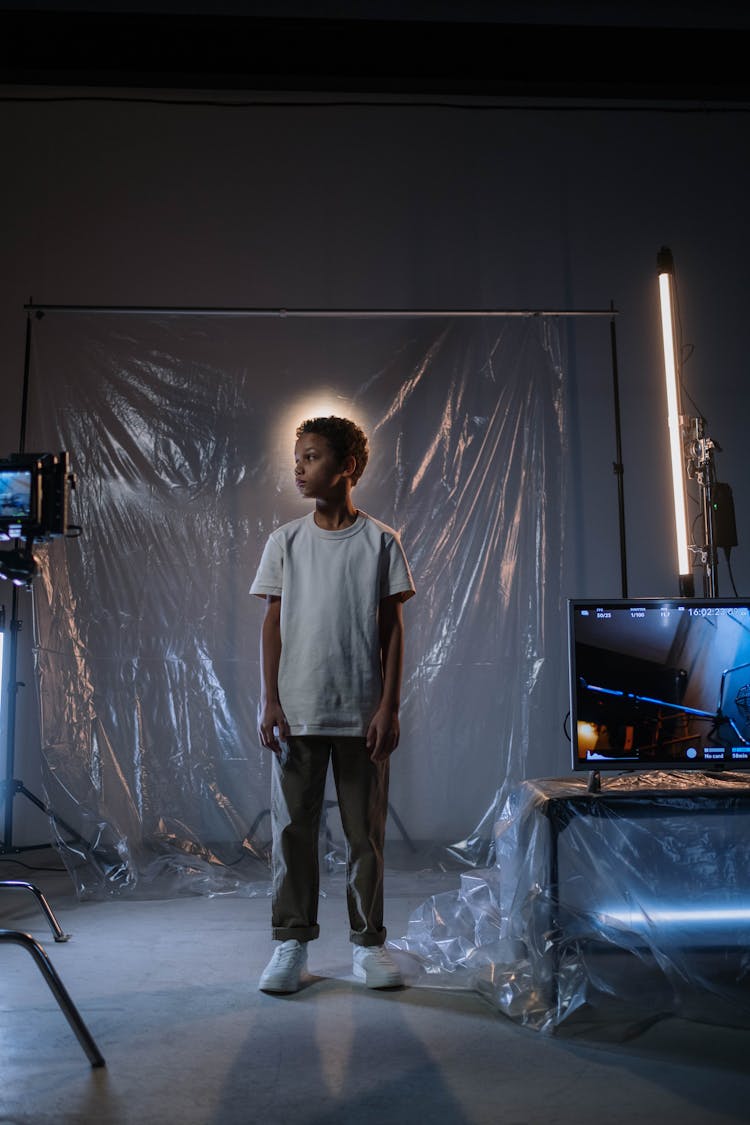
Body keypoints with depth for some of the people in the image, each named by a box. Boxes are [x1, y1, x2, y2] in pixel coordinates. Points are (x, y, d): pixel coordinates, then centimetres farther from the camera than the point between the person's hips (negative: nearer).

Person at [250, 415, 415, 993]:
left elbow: (392, 628, 1)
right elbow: (273, 624, 6)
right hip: (296, 711, 1)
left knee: (367, 830, 6)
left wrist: (389, 707, -5)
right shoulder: (285, 541, 6)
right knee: (292, 827, 5)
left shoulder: (381, 541, 1)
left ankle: (369, 942, 20)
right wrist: (270, 700, -2)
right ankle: (292, 944, 18)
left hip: (361, 712, -1)